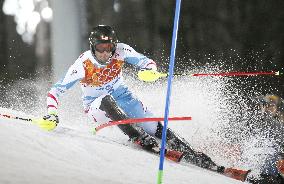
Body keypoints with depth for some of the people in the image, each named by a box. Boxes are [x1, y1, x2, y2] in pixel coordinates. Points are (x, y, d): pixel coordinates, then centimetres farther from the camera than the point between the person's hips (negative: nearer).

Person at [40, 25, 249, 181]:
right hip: (97, 106, -1)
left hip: (122, 96, 2)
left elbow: (148, 62, -15)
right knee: (107, 100, -39)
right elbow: (55, 90, -20)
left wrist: (149, 70, -39)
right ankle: (141, 140, -38)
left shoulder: (120, 50, -19)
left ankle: (203, 161, -19)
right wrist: (52, 114, -35)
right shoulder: (82, 65, -25)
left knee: (155, 128, -15)